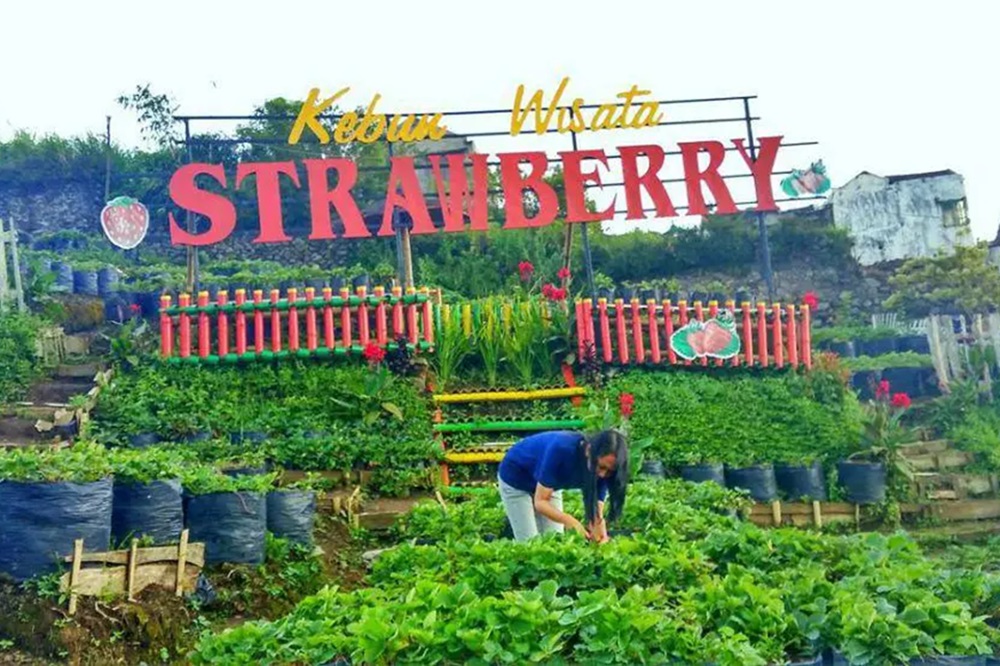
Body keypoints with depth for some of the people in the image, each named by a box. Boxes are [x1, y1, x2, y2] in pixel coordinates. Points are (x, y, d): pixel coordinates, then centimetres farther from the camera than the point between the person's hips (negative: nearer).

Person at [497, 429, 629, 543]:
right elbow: (540, 502, -33)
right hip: (515, 478, -5)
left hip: (549, 484, 5)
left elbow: (596, 513, -24)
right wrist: (571, 521, -48)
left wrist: (601, 540, -44)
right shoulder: (561, 450, -39)